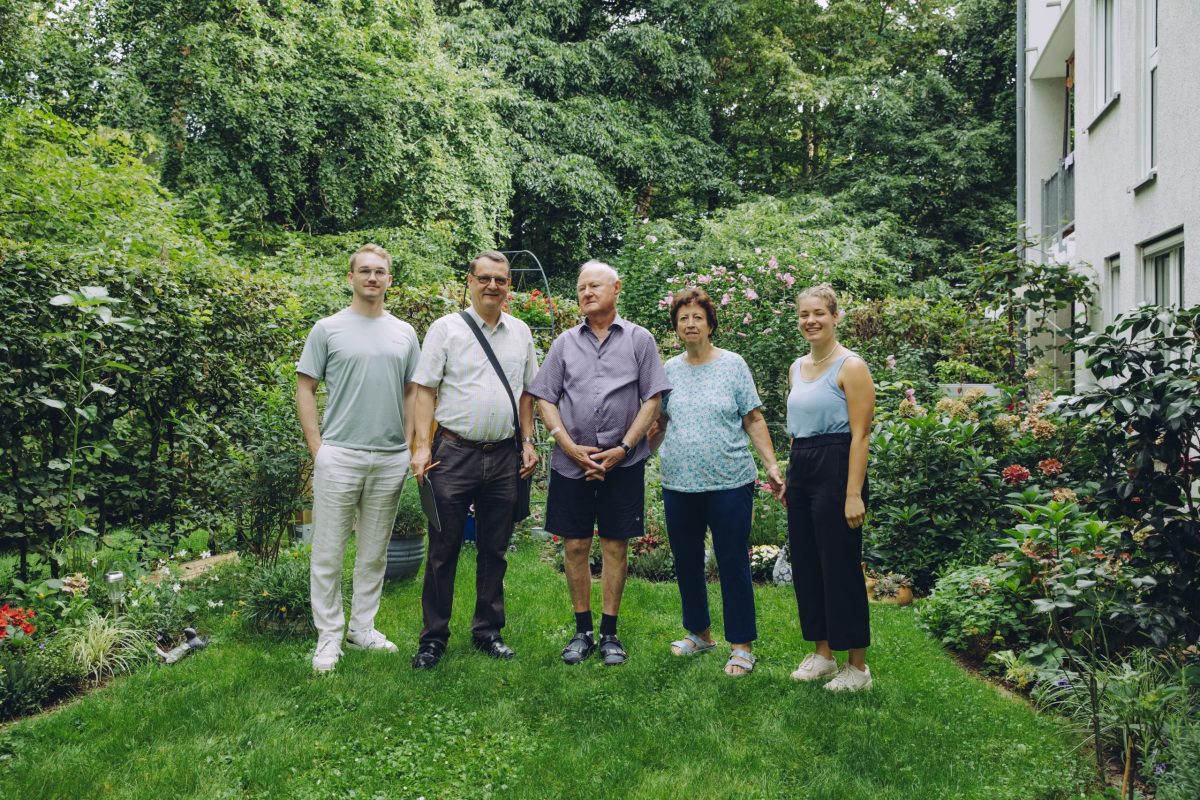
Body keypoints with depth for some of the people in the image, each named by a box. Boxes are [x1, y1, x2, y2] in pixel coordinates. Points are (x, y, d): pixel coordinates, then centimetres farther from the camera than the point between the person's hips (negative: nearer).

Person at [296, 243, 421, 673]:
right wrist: (317, 447, -6)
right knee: (328, 552, 2)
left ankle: (362, 628, 26)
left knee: (374, 553, 13)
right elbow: (305, 389, 1)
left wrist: (410, 447, 8)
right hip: (339, 456, -3)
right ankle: (329, 637, 13)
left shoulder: (404, 333, 10)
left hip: (390, 459, 4)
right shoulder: (328, 329, 0)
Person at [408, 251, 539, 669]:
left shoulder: (520, 333, 10)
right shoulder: (446, 328, -1)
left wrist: (528, 441, 9)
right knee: (443, 549, 2)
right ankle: (433, 638, 14)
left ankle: (488, 631, 25)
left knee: (494, 551, 12)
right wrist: (421, 445, -11)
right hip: (454, 453, -3)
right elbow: (425, 389, -3)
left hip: (503, 456, 4)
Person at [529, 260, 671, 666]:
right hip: (570, 462, 2)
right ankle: (582, 630, 19)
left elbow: (652, 399, 0)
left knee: (615, 546, 4)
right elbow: (545, 399, 6)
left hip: (622, 462, -2)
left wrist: (624, 448, -9)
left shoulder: (639, 339, 4)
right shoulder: (566, 342, 10)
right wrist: (571, 447, -6)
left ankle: (609, 633, 16)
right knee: (575, 546, 5)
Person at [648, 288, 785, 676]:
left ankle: (741, 645, 14)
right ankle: (699, 633, 32)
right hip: (679, 484, 4)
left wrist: (772, 466, -6)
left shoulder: (733, 365, 0)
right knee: (686, 563, 13)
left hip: (729, 483, -4)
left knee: (733, 563, 1)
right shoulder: (669, 370, 8)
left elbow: (754, 420, 0)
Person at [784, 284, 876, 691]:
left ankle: (858, 666, 11)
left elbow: (860, 434, -14)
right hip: (801, 470, 8)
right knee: (806, 564, 11)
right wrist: (788, 477, 16)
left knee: (840, 566, -2)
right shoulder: (797, 368, 14)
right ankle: (822, 653, 25)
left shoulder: (851, 367, -9)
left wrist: (854, 493, -19)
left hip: (836, 469, -8)